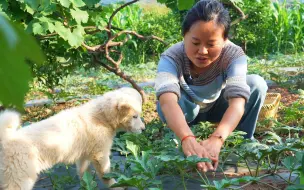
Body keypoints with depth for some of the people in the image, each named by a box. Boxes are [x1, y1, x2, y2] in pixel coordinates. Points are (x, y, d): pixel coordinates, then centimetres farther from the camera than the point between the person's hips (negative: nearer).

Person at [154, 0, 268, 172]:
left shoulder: (234, 55, -32)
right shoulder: (172, 57, -36)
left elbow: (238, 100, -47)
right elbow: (167, 100, -53)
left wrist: (217, 139, -65)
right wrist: (188, 140, -72)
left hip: (216, 107, 2)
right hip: (185, 112, -1)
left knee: (257, 84, -26)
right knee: (166, 101, -37)